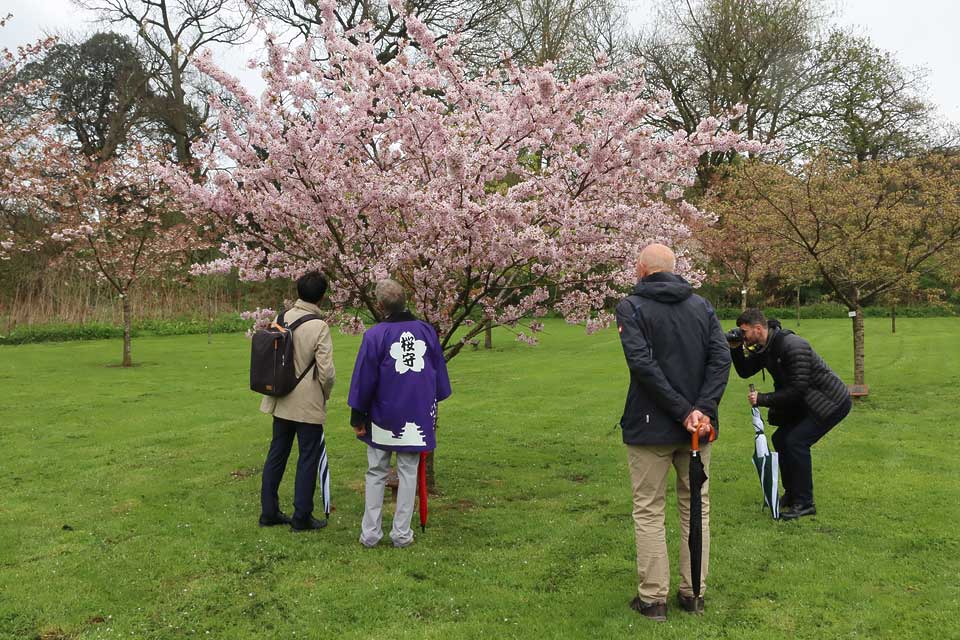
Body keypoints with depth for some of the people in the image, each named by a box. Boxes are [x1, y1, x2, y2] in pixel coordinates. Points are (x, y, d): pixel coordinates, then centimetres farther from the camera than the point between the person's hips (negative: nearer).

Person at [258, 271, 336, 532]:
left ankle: (269, 512, 25)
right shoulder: (319, 327, -18)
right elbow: (326, 371, -19)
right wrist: (325, 394, 0)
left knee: (276, 455, 16)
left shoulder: (282, 318, -1)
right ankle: (302, 517, 13)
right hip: (309, 403, -6)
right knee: (308, 459, 6)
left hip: (282, 401, 6)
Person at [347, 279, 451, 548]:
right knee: (408, 472, 9)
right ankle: (402, 533, 11)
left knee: (376, 474, 11)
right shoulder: (426, 330, 1)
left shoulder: (375, 335, -11)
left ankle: (370, 533, 13)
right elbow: (439, 371, 8)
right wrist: (433, 404, 20)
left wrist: (357, 417, 0)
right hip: (418, 416, 2)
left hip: (383, 417, -2)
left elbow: (364, 379, -8)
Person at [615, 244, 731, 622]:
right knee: (696, 508, 15)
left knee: (649, 512, 7)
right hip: (698, 427, 4)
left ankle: (653, 598, 12)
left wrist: (684, 411, -17)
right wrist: (703, 409, -12)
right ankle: (693, 594, 21)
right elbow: (721, 358, -5)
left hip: (650, 427, -4)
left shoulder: (631, 307, -7)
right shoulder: (701, 305, 7)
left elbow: (643, 363, -19)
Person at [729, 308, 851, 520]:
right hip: (810, 402, 9)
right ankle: (792, 494, 20)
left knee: (796, 441, -18)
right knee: (781, 439, 6)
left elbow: (797, 389, -29)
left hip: (833, 403, -9)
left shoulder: (793, 346, -27)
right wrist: (735, 349, -8)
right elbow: (745, 372, 8)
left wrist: (763, 399, -25)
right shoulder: (764, 349, 1)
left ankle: (804, 503, -7)